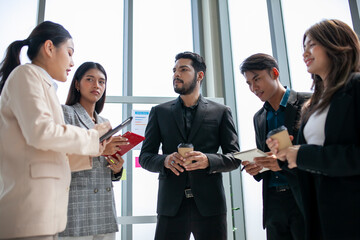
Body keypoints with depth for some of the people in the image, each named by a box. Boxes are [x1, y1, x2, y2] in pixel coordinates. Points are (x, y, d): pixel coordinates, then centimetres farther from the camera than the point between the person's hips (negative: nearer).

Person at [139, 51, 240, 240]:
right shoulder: (159, 112, 10)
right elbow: (145, 156, 9)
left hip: (209, 204, 0)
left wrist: (208, 160, -15)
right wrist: (165, 160, -13)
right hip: (171, 204, 1)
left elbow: (234, 157, 5)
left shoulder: (221, 112, 7)